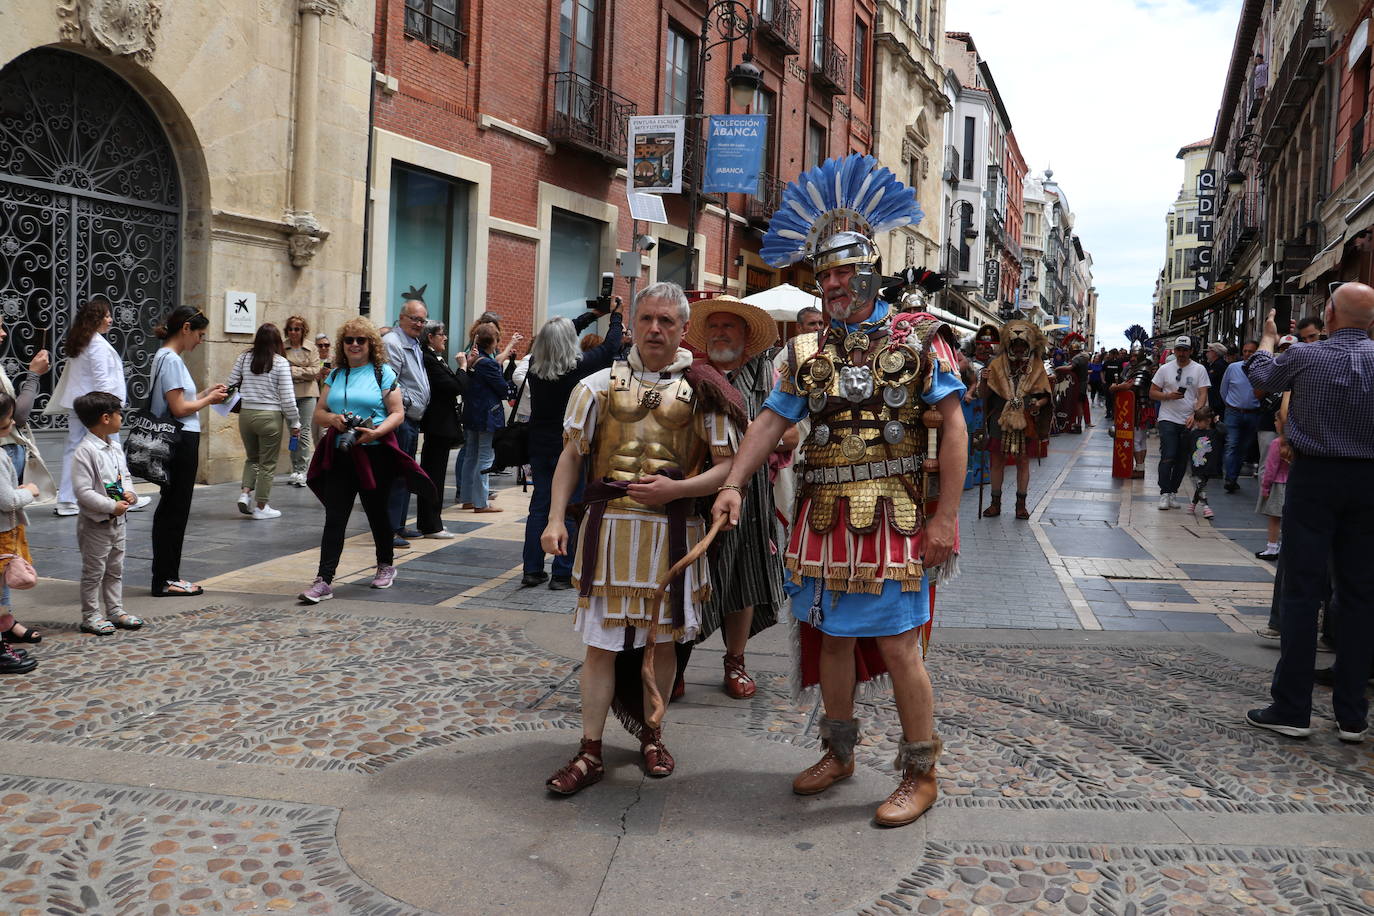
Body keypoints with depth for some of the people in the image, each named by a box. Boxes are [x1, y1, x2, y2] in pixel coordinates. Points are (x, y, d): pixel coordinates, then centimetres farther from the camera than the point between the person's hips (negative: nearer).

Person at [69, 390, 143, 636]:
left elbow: (126, 475, 18)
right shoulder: (85, 452, -20)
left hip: (118, 522, 8)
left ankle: (115, 611, 27)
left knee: (115, 570, 17)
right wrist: (112, 506, -23)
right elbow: (82, 491, -23)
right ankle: (90, 617, 14)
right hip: (96, 524, -8)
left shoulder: (116, 447, 7)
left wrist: (129, 492, -3)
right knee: (94, 572, 3)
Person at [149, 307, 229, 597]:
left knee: (170, 510, 14)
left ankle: (165, 577, 21)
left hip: (177, 441, 10)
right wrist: (209, 400, -5)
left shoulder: (165, 357, 14)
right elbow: (179, 409, -18)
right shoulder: (171, 360, -15)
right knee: (174, 510, -3)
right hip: (180, 441, -10)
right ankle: (166, 580, 5)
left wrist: (206, 393, 9)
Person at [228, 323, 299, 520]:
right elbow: (287, 397, -9)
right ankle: (261, 507, 10)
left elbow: (231, 385, 5)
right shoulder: (281, 363, -9)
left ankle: (245, 492, 5)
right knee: (268, 463, 7)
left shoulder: (243, 358, 2)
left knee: (252, 458, 23)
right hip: (270, 416, -4)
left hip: (246, 414, 4)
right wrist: (294, 422, 0)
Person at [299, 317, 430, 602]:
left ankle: (386, 566, 33)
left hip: (375, 454, -3)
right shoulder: (335, 375, 13)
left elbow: (398, 414, -4)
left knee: (378, 512, 12)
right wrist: (334, 419, -10)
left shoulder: (384, 373, 1)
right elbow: (319, 412, 12)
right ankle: (324, 580, -7)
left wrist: (376, 432, -21)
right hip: (339, 455, 3)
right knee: (334, 517, -4)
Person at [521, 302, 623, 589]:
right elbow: (610, 347, -1)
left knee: (539, 505, 11)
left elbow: (555, 336, 15)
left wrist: (593, 314, 25)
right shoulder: (579, 366, -16)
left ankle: (532, 570, 14)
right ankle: (562, 573, 3)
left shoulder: (534, 366, -2)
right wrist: (616, 315, 17)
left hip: (539, 445, 5)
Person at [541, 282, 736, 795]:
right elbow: (571, 455, 7)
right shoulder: (600, 384, 5)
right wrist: (555, 519, -3)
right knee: (600, 642, 2)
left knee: (661, 639, 12)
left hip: (672, 531, 0)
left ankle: (651, 735, 31)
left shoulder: (700, 391, 2)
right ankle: (590, 752, 12)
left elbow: (727, 464, -1)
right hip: (608, 526, 0)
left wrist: (676, 489, -16)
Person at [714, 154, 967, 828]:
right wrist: (733, 484, -7)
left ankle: (921, 773, 13)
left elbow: (952, 428, -6)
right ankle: (839, 753, 31)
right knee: (831, 637, 13)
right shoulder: (809, 350, 10)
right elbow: (770, 421, 8)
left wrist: (945, 517, -12)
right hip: (825, 516, 5)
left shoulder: (918, 336, -3)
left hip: (893, 515, -5)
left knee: (897, 644, -3)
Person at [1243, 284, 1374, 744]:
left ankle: (1292, 708, 3)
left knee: (1302, 589, 1)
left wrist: (1267, 339, 35)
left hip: (1313, 477, -2)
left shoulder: (1305, 357, -7)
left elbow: (1260, 374, 14)